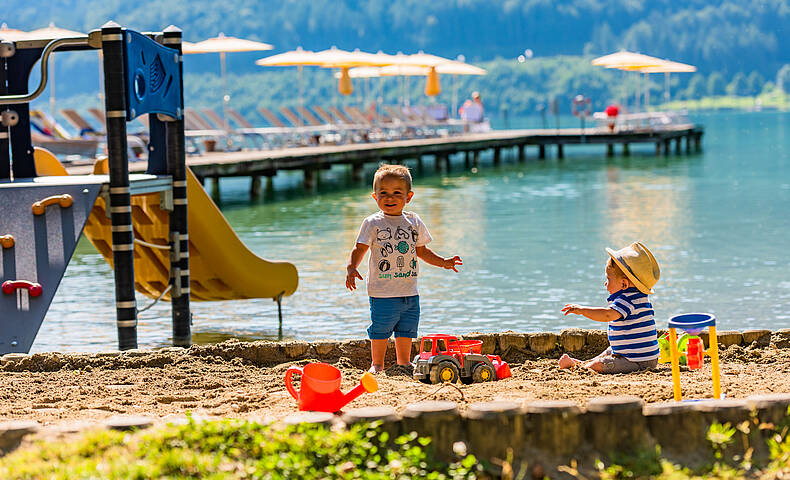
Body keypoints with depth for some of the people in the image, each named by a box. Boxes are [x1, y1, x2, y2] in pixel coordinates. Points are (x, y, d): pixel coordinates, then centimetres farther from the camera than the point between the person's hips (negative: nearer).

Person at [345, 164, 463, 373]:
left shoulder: (414, 222, 8)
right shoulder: (373, 223, -6)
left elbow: (421, 250, 18)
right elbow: (360, 249, -9)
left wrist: (443, 262, 12)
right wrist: (351, 268, -25)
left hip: (410, 292, 4)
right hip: (382, 292, -4)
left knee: (407, 330, 13)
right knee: (380, 330, 1)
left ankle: (404, 362, 27)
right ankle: (377, 364, 15)